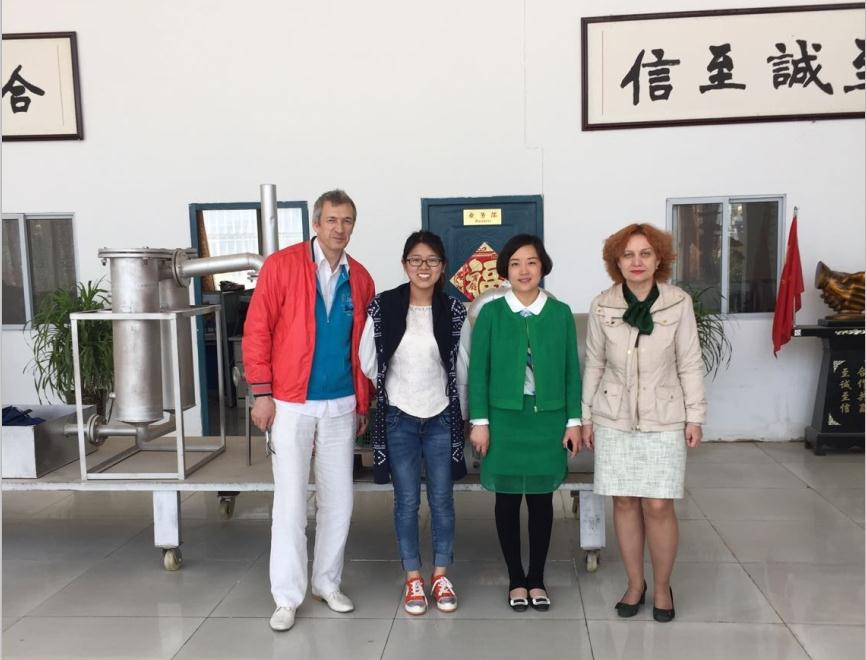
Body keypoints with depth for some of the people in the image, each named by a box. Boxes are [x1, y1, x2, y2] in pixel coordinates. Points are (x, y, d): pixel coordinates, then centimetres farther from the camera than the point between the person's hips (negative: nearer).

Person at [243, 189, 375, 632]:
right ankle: (288, 597, 15)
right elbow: (257, 330, -8)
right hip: (291, 403, -4)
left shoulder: (360, 279, 5)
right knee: (290, 501, 2)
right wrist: (262, 393, -11)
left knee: (338, 499, 11)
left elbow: (365, 347, 11)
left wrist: (363, 403, 10)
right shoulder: (282, 265, -7)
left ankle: (327, 582, 28)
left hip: (342, 405, 4)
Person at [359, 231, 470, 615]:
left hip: (441, 418, 1)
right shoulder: (383, 308, -7)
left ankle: (441, 576, 24)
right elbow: (367, 363, 1)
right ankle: (413, 578, 21)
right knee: (406, 501, 7)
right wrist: (394, 392, 8)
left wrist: (461, 416, 7)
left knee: (442, 499, 9)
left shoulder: (454, 312, -4)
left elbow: (462, 369, 3)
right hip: (399, 418, -1)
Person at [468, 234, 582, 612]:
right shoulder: (491, 313, -2)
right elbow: (478, 370, -2)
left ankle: (537, 578, 24)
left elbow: (571, 370, 4)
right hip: (504, 418, -1)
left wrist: (573, 420, 2)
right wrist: (479, 422, -6)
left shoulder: (560, 313, 2)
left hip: (548, 419, 1)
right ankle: (516, 579, 22)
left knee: (541, 499, 9)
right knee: (508, 499, 7)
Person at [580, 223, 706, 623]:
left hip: (663, 420, -1)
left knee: (658, 506, -1)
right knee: (624, 502, 7)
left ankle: (662, 587, 20)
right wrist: (586, 416, 6)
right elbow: (593, 364, 5)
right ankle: (635, 584, 25)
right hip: (614, 420, 2)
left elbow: (690, 364, 0)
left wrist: (695, 416, -1)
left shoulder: (679, 303, -6)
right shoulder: (602, 306, -2)